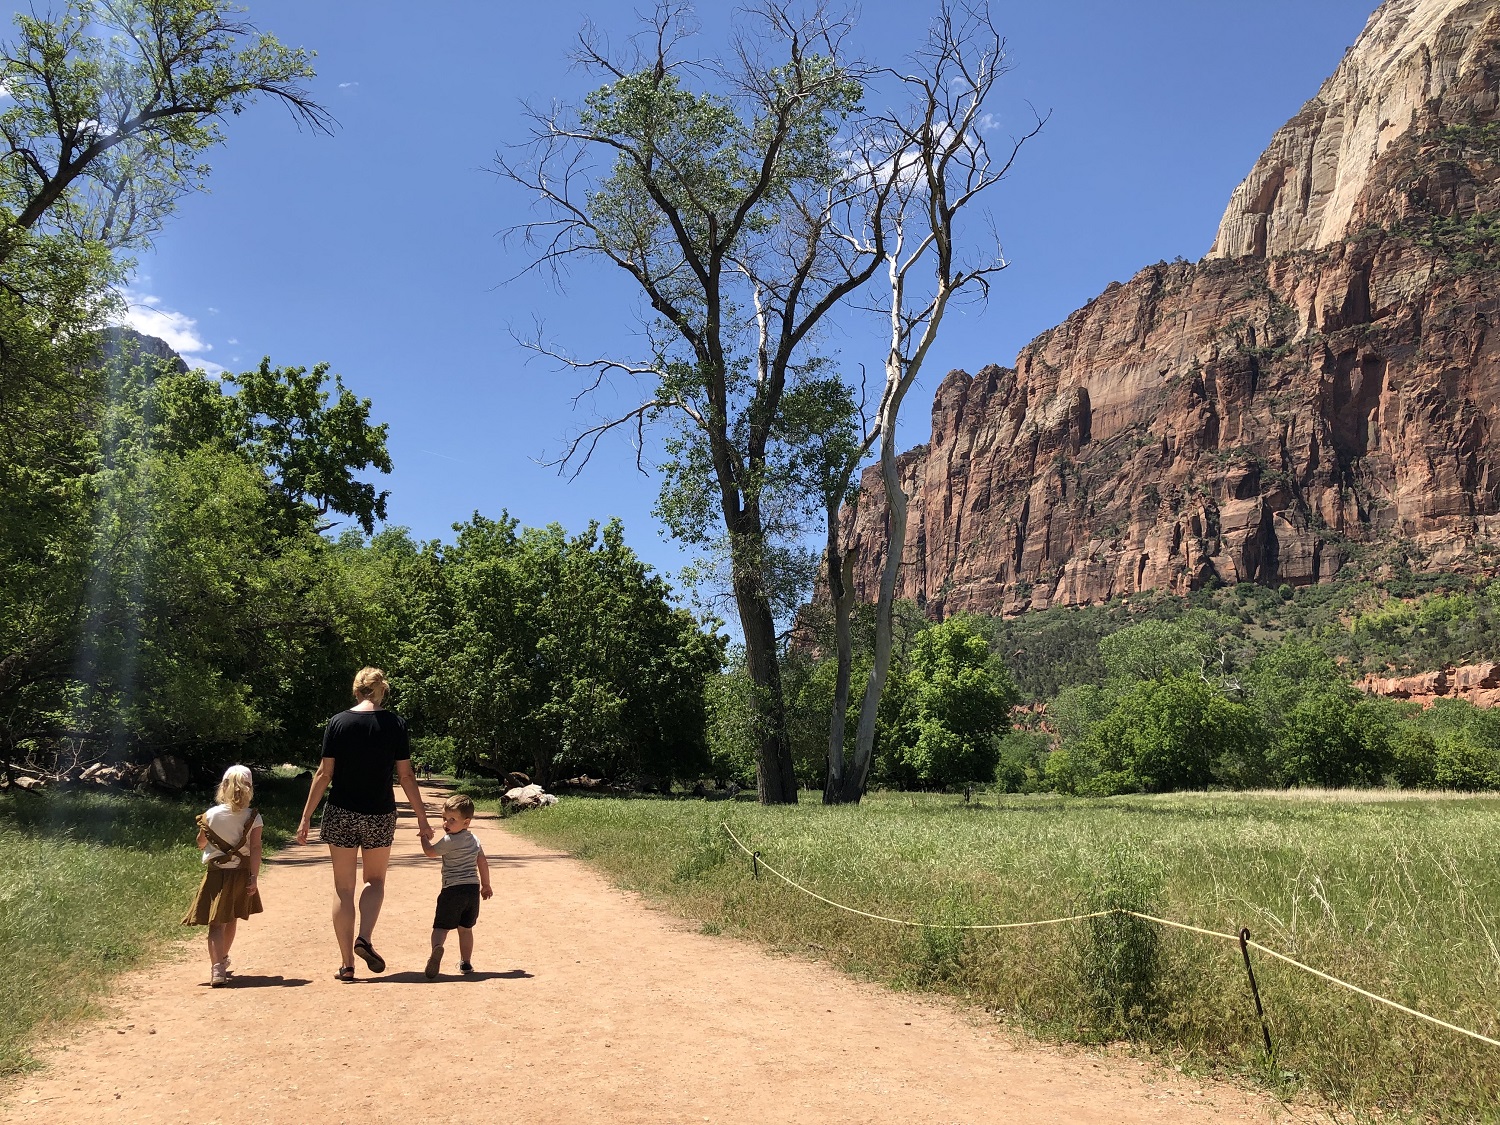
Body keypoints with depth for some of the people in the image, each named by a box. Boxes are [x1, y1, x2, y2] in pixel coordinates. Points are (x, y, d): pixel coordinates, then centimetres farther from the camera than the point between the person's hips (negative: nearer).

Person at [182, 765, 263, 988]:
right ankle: (222, 960, 40)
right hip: (241, 874, 2)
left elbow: (201, 843, 7)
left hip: (217, 874, -2)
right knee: (231, 920, 21)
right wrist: (254, 878, -10)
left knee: (216, 923, -4)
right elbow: (255, 849, -12)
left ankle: (217, 969, -22)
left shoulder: (212, 815, -7)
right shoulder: (254, 818, -7)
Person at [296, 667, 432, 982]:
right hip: (380, 815, 0)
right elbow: (406, 776, -3)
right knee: (375, 881, 19)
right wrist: (422, 817, 4)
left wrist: (306, 817, 2)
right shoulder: (395, 724, -3)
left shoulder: (338, 723, -4)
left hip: (341, 814, 0)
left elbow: (324, 773, -5)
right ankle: (364, 938, -4)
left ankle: (347, 964, 11)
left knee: (343, 888, 10)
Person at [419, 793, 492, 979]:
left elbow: (430, 852, 3)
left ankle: (437, 947, -35)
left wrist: (424, 835, 19)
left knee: (441, 926, -6)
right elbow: (483, 863, 16)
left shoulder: (449, 841, -10)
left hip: (453, 889, -6)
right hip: (473, 888, 6)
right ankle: (466, 962, 22)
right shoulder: (474, 839, 11)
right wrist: (486, 885, 26)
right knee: (465, 928, 18)